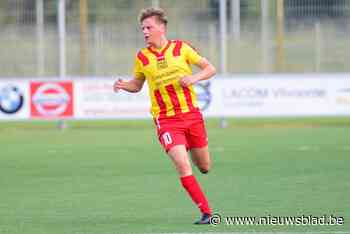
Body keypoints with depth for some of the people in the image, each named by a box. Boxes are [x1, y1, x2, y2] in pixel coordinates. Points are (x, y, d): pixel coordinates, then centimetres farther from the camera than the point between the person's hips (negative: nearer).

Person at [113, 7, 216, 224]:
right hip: (166, 119, -1)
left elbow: (210, 68, 5)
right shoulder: (142, 57, 2)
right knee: (182, 166, -19)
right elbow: (137, 85, 17)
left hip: (192, 114, 1)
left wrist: (195, 77, -14)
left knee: (204, 167, 8)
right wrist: (123, 85, -4)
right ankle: (206, 212, -12)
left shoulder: (181, 48, -1)